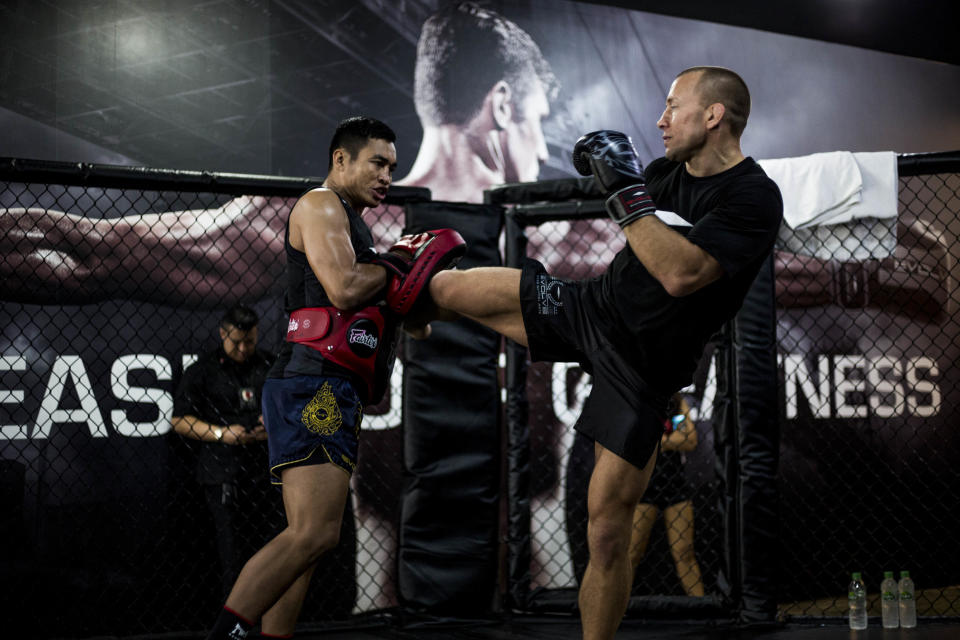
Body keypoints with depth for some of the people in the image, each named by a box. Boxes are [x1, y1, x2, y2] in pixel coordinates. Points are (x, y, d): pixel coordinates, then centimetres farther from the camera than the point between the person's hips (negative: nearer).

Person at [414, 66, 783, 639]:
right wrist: (605, 174, 6)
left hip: (641, 369, -6)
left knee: (608, 534, -4)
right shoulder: (666, 172, 3)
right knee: (444, 287, 3)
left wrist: (627, 192, -28)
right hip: (589, 307, 6)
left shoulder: (754, 198, -19)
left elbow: (681, 274, -32)